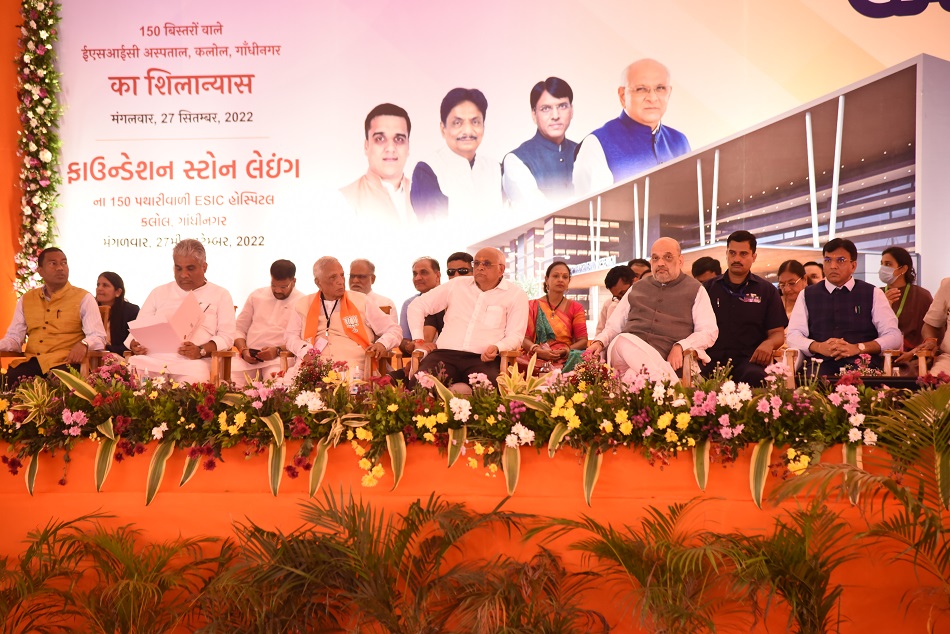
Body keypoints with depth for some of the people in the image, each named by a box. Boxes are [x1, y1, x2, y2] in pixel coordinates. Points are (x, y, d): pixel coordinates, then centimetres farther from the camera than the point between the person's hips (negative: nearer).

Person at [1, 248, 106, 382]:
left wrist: (83, 344, -27)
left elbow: (98, 337, -3)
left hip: (64, 362, -4)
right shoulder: (26, 300, 20)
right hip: (30, 362, 4)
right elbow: (14, 337, 19)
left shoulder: (83, 298, 6)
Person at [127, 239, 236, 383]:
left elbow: (226, 336, 5)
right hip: (152, 358, 3)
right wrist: (135, 344, -2)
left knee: (190, 381, -39)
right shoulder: (159, 293, 25)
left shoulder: (220, 295, 15)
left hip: (192, 362, -3)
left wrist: (201, 351, -14)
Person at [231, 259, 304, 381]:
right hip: (249, 357, 3)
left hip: (280, 357, -3)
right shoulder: (256, 296, 18)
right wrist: (244, 350, 0)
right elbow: (239, 329, 20)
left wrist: (278, 350, -16)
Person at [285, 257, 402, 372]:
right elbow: (291, 337, 20)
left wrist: (382, 344, -5)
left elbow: (394, 330, 17)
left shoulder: (360, 301, 16)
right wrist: (306, 351, -2)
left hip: (354, 369, -2)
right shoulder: (303, 305, 20)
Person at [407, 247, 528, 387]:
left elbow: (514, 335, 6)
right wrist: (419, 341, 12)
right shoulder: (457, 285, 17)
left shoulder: (516, 295, 10)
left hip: (483, 359, -2)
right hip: (445, 354, 2)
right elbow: (417, 306, 23)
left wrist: (497, 348, -15)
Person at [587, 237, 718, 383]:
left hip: (666, 359, -4)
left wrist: (680, 347, -13)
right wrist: (600, 341, 3)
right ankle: (666, 379, -41)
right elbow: (614, 326, 27)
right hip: (626, 350, 5)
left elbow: (709, 331, 7)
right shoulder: (637, 288, 28)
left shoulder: (695, 290, 17)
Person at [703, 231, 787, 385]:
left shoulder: (767, 290, 16)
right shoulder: (708, 288, 19)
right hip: (712, 359, 0)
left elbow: (778, 334, 13)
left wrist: (768, 344, -12)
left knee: (756, 377, -39)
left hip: (749, 359, 0)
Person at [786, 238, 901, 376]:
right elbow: (793, 337, 9)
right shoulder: (807, 295, 17)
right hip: (820, 365, 0)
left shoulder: (873, 294, 14)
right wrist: (819, 347, -13)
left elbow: (894, 337, 6)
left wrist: (857, 348, -11)